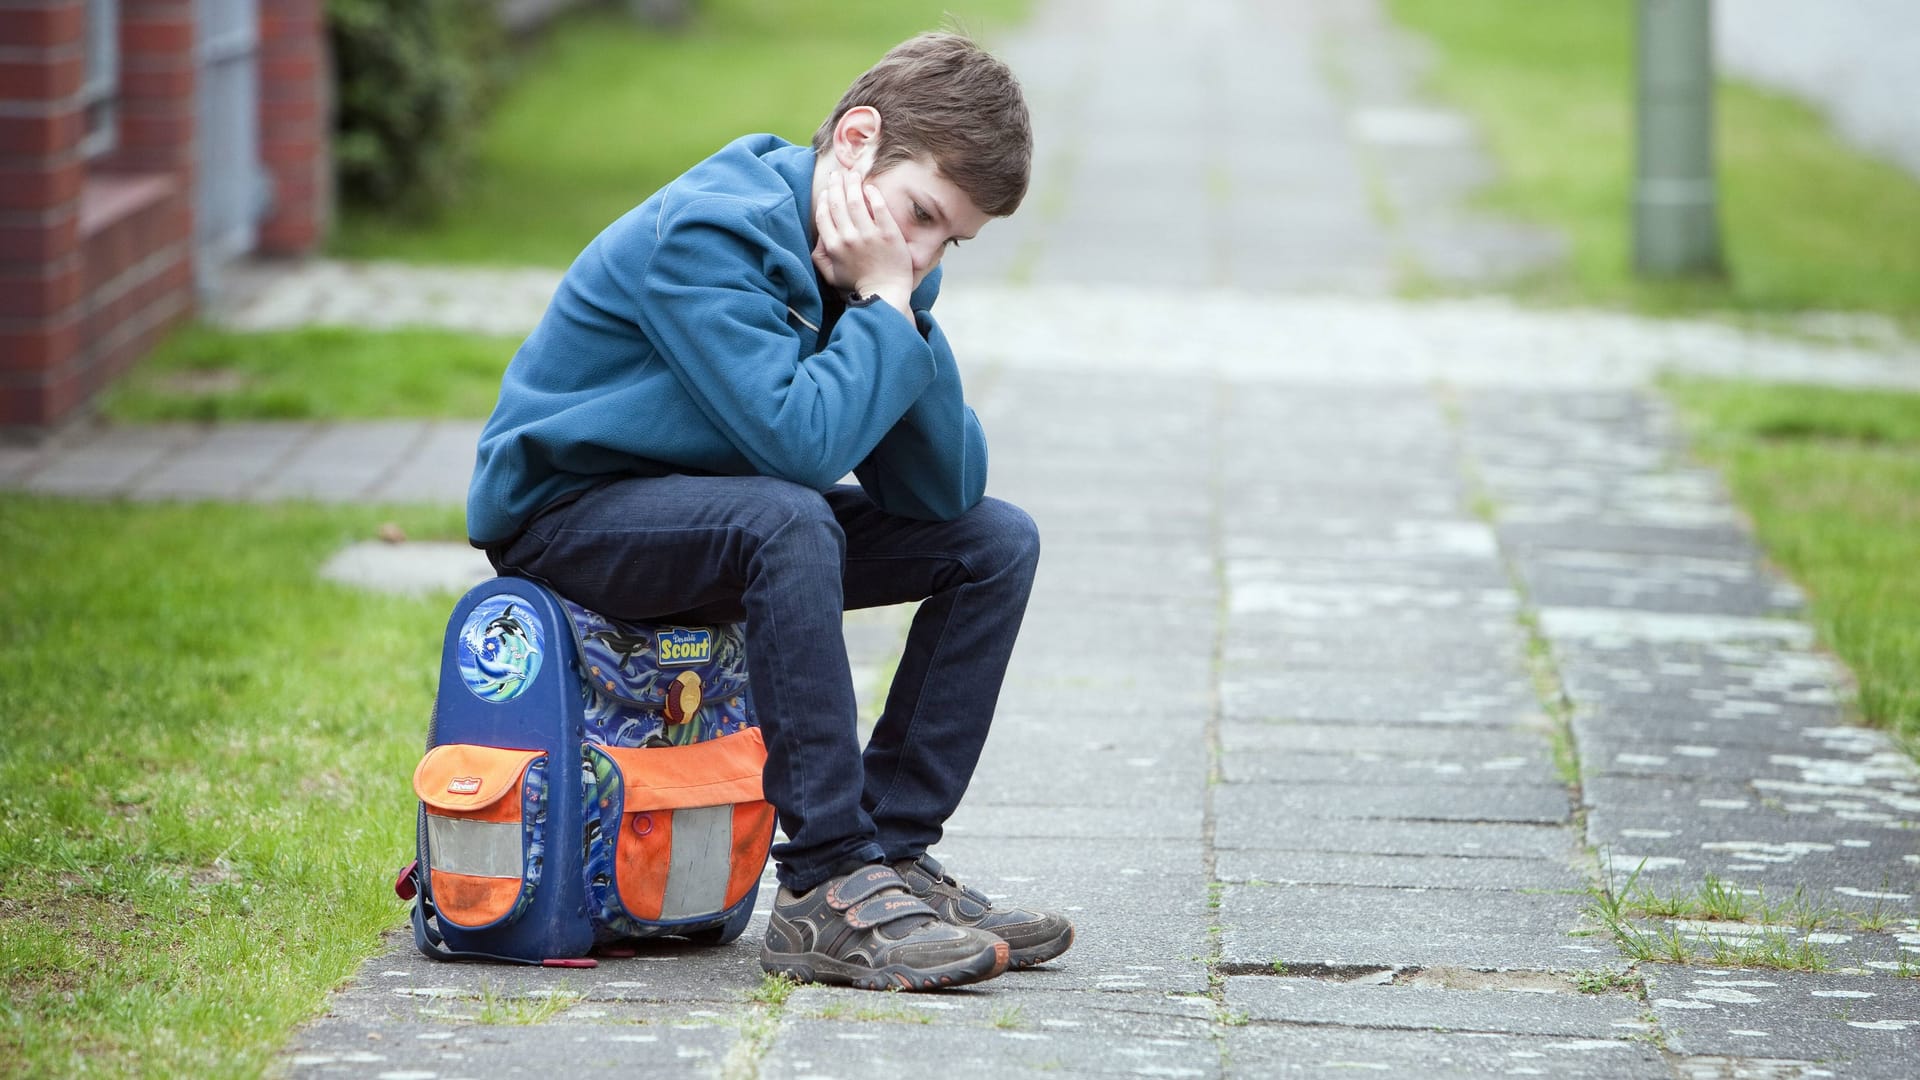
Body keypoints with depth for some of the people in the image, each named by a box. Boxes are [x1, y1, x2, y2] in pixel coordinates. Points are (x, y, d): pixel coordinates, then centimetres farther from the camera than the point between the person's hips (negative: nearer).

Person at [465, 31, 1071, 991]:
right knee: (785, 520, -37)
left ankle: (892, 851, -4)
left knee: (996, 541, 0)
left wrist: (906, 313, -19)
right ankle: (827, 893, -34)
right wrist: (885, 306, -24)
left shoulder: (874, 266, 0)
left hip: (721, 523, 9)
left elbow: (943, 492, -8)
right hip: (567, 517, -8)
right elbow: (798, 437, -36)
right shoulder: (707, 232, -24)